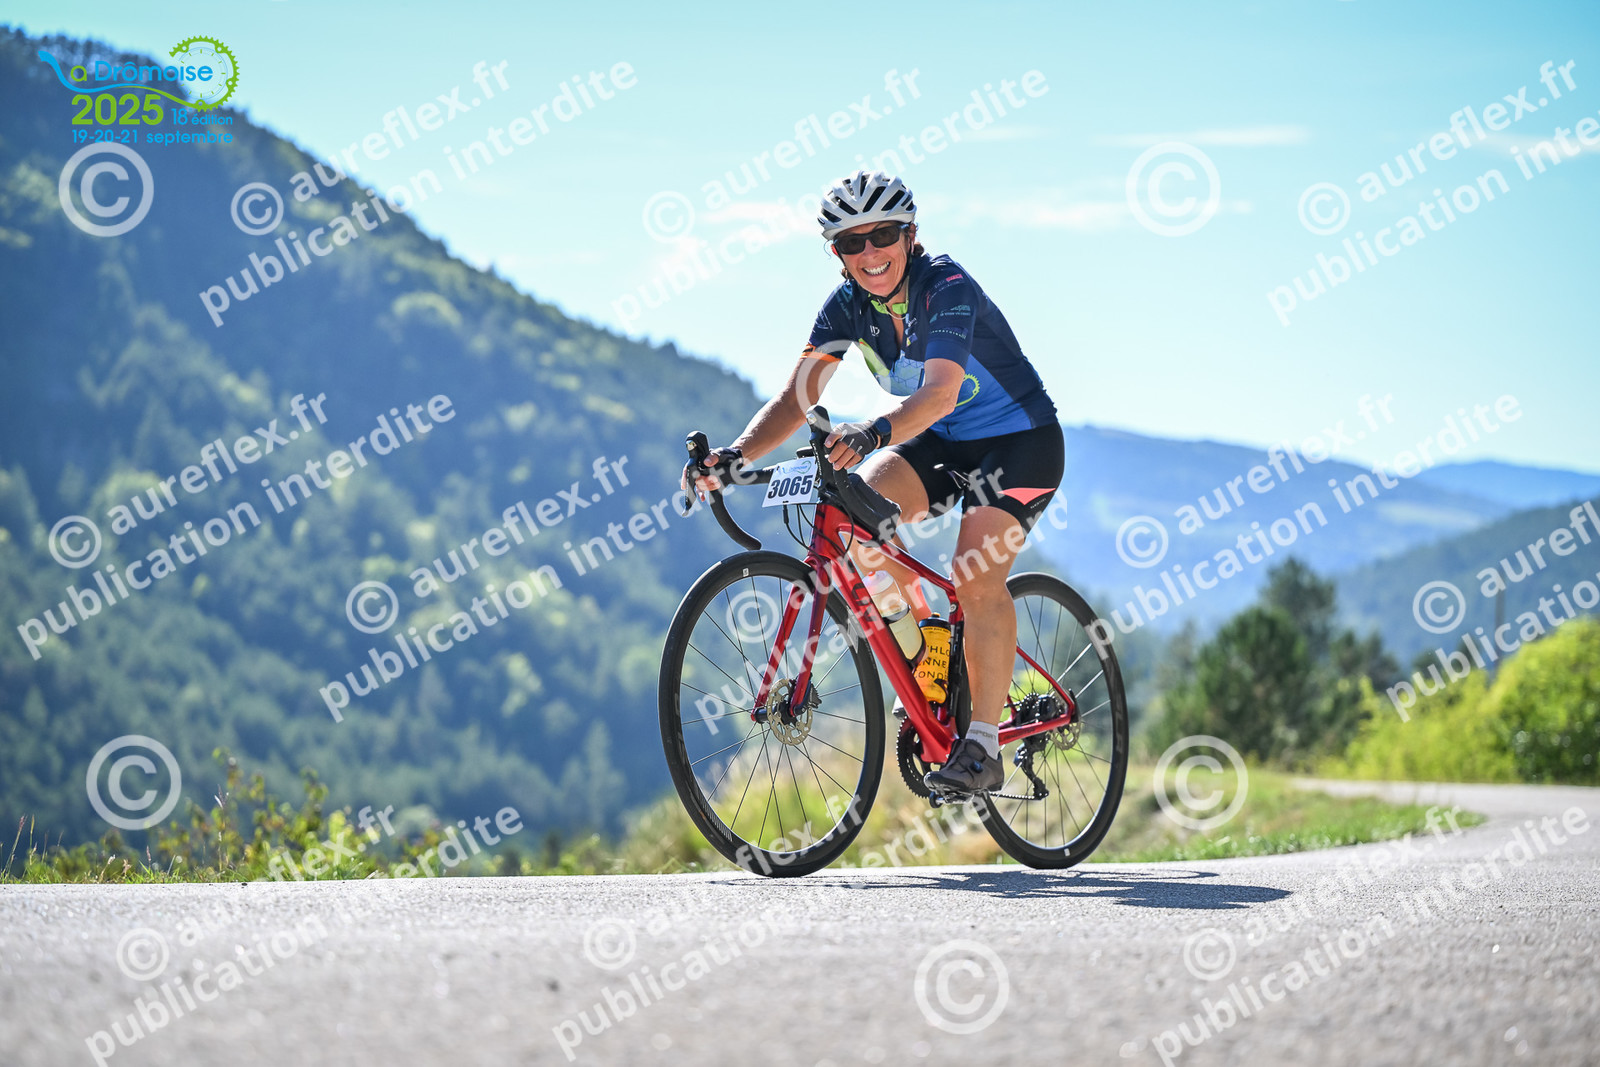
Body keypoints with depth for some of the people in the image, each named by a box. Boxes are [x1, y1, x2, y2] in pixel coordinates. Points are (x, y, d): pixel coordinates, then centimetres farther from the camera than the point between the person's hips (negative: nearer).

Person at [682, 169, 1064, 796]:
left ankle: (982, 745, -19)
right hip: (939, 440, 6)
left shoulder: (947, 287, -27)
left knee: (977, 577, -25)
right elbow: (796, 398, -15)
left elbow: (939, 390, -43)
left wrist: (874, 432, -62)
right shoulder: (847, 307, -8)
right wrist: (737, 453, -33)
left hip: (1019, 437, -6)